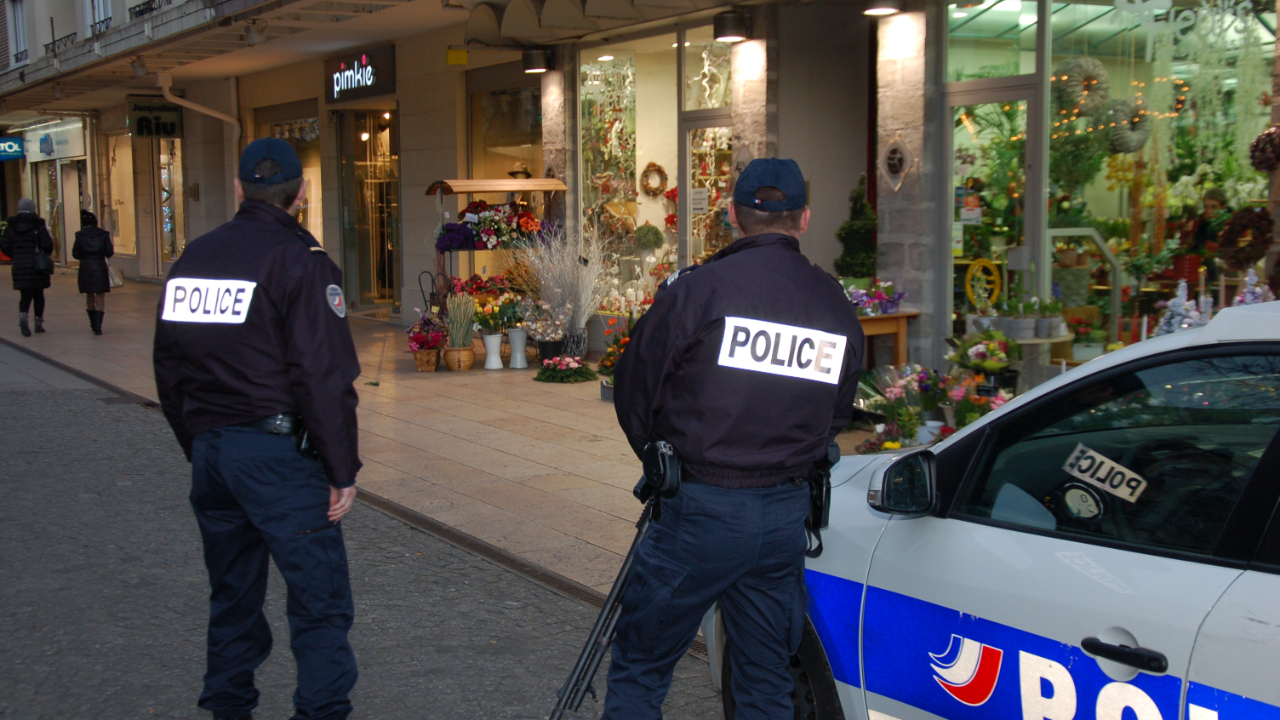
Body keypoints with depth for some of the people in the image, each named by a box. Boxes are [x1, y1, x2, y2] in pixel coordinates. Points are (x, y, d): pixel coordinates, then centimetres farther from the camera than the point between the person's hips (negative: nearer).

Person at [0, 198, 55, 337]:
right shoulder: (38, 225, -7)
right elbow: (47, 244, -13)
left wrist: (16, 256, 15)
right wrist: (46, 255, 7)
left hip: (19, 267, 2)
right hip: (37, 266, -2)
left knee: (25, 295, 5)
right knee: (38, 294, 11)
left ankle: (23, 315, -22)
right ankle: (38, 322, 12)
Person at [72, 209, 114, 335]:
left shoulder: (80, 235, -2)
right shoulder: (103, 234, -2)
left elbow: (75, 254, -4)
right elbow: (109, 252, -4)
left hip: (85, 269, 1)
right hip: (100, 269, -1)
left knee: (89, 298, 18)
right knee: (100, 300, 2)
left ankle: (94, 325, 25)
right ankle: (98, 326, -11)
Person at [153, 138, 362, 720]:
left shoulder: (193, 258, 11)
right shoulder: (300, 260, -10)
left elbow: (168, 368, 16)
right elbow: (324, 377, -17)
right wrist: (342, 470, -11)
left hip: (208, 449, 7)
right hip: (277, 453, -7)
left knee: (232, 593, 19)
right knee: (320, 601, -2)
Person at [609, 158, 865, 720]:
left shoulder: (698, 288, -10)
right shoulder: (838, 308, 5)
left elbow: (634, 388, -2)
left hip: (702, 510, -4)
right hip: (787, 515, 5)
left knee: (639, 670, 7)